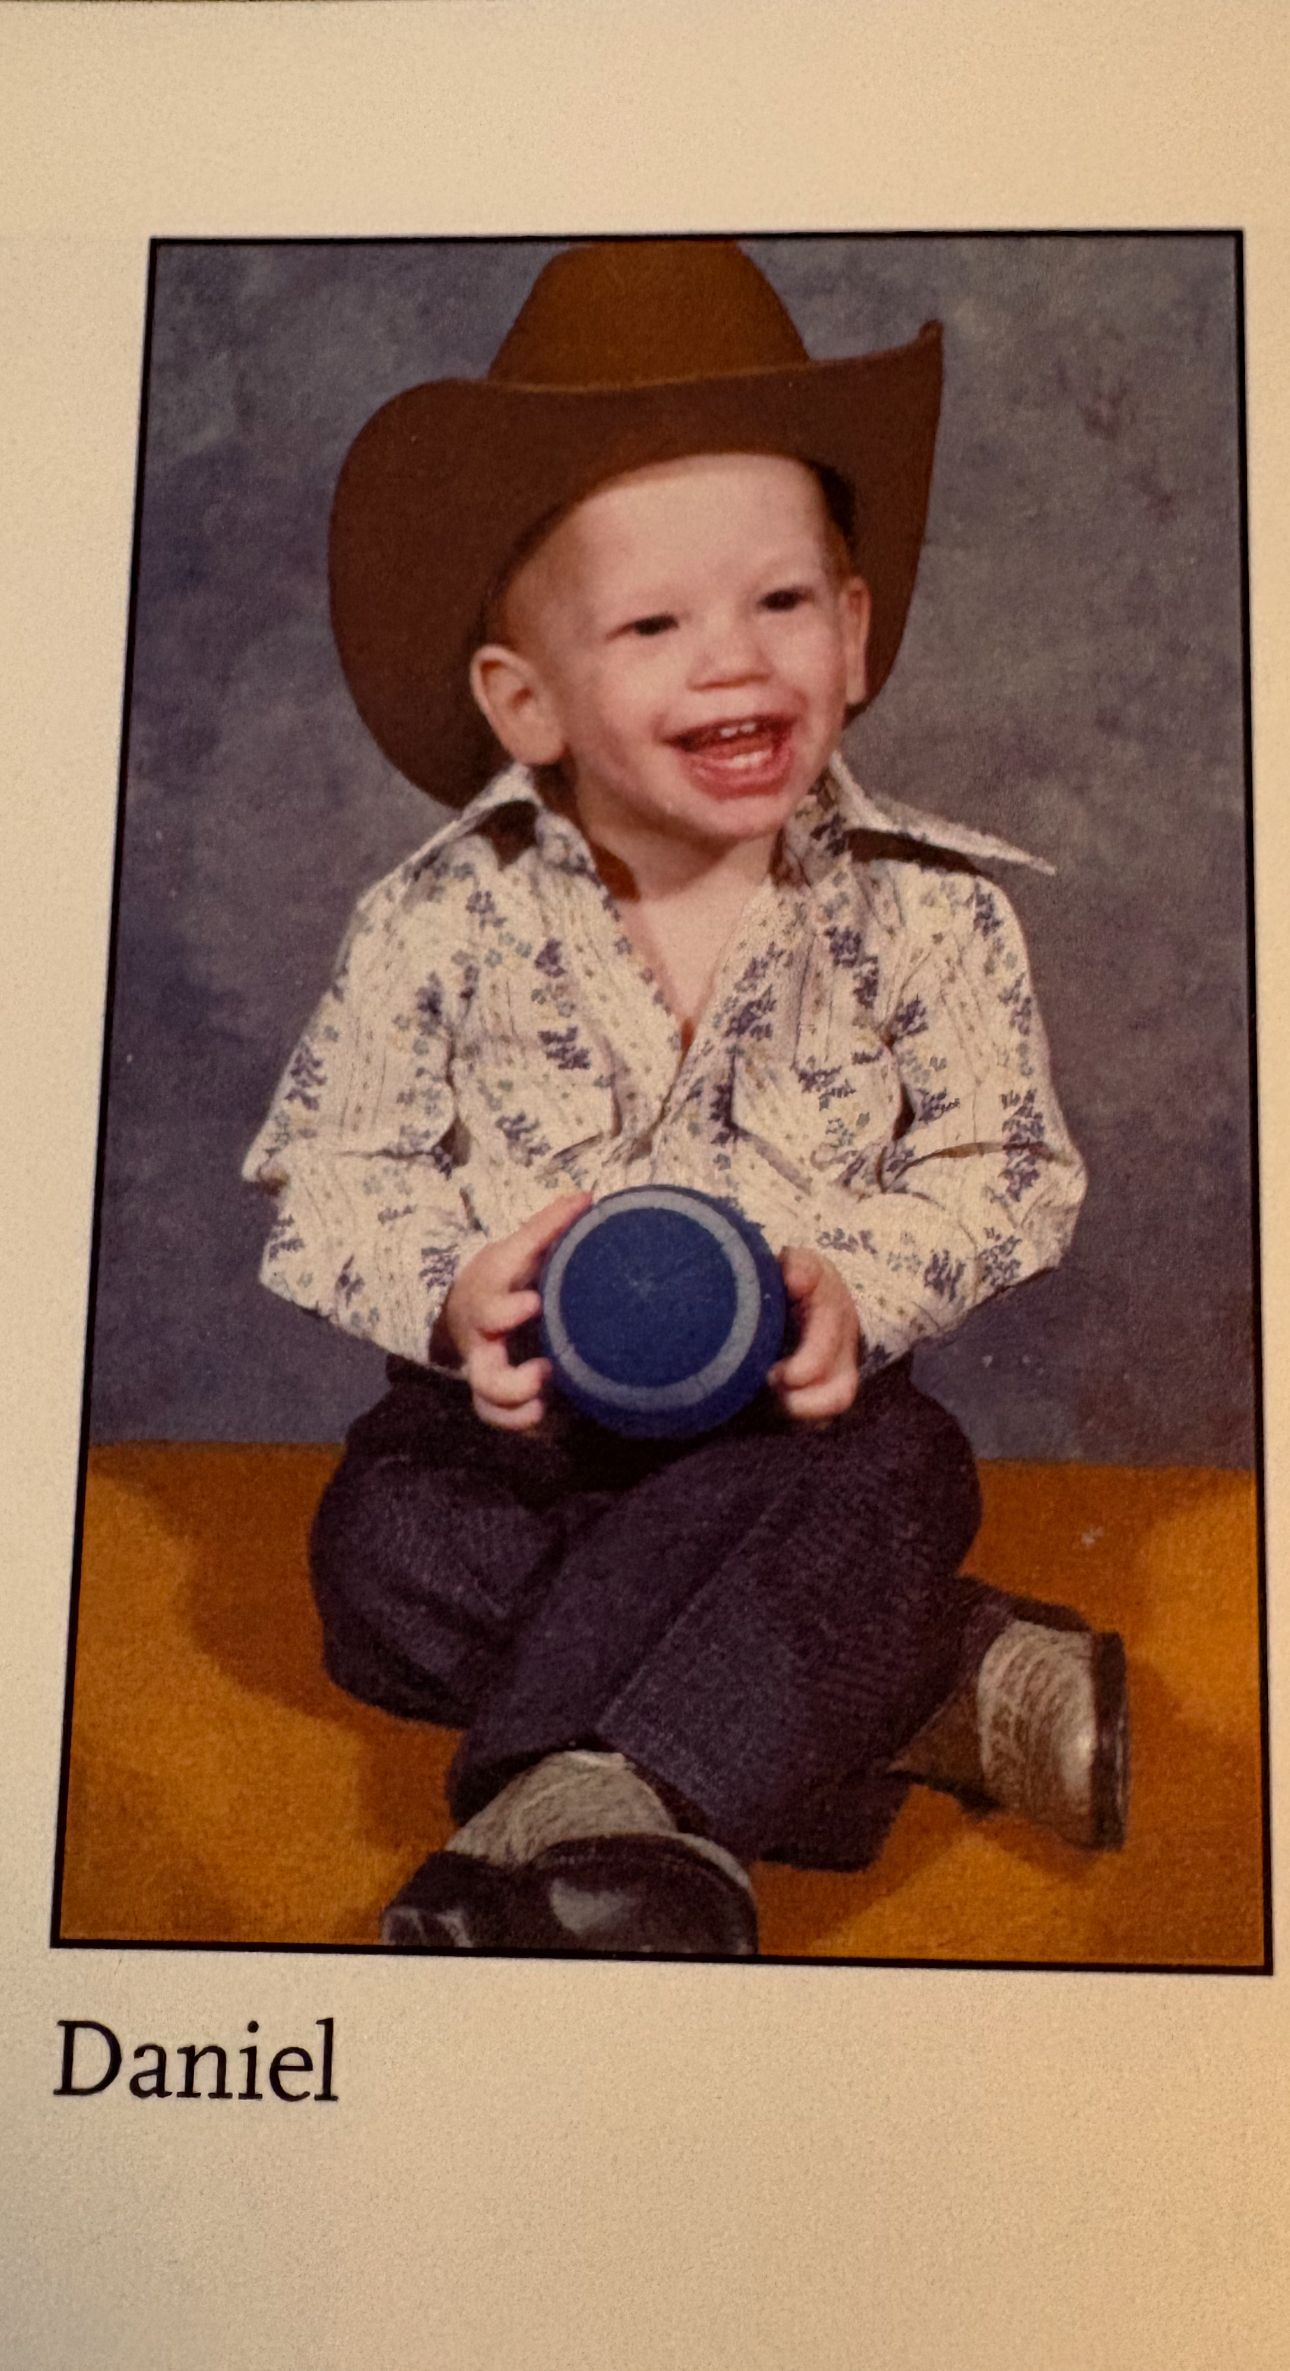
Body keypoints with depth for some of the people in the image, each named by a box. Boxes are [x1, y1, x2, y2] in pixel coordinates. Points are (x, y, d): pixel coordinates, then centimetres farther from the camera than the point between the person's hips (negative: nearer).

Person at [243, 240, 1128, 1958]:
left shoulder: (925, 910, -8)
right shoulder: (438, 923, -8)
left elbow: (1005, 1166, -3)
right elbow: (332, 1176, -4)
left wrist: (863, 1286, -23)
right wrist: (452, 1292, -25)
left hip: (795, 1412, -1)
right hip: (517, 1412, 1)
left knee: (898, 1487, -31)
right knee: (386, 1552, -25)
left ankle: (596, 1816, -32)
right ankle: (935, 1688, -24)